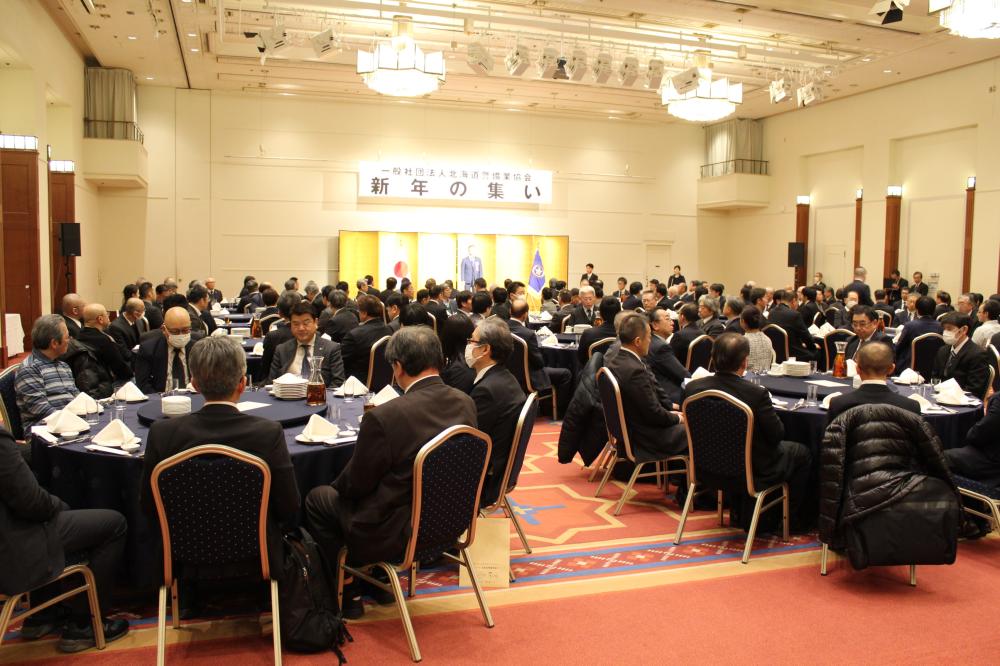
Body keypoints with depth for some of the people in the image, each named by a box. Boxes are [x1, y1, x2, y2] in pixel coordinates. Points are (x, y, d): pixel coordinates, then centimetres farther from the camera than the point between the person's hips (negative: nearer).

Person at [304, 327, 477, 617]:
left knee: (317, 498, 16)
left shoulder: (384, 417, -28)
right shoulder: (466, 404, -8)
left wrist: (338, 485, 11)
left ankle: (348, 592, 22)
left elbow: (356, 484, -13)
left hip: (396, 536, -7)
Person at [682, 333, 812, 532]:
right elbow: (777, 435, -15)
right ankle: (791, 518, 33)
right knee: (802, 453, 21)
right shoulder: (756, 394, -28)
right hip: (753, 472, -5)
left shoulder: (692, 387, -15)